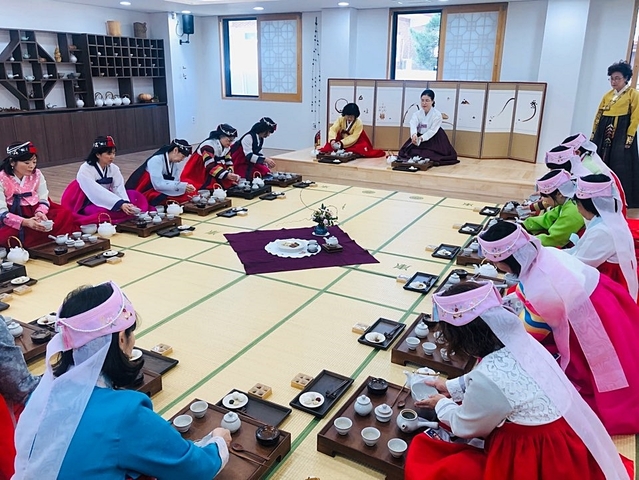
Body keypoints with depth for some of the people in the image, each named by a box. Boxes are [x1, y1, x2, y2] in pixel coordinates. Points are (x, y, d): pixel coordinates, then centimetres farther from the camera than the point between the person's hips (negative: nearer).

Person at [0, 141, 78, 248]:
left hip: (35, 215, 4)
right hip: (13, 221, -4)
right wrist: (25, 222, -33)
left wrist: (40, 213, -23)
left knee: (65, 214, -21)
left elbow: (43, 200, 2)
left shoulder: (37, 174, 4)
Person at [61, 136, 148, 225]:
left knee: (135, 196, -11)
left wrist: (126, 203, -38)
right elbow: (97, 192, -33)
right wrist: (121, 204, -45)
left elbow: (119, 188, -16)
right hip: (87, 205, -5)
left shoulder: (113, 168, -5)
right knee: (104, 211, -37)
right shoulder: (85, 170, -22)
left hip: (105, 200, 6)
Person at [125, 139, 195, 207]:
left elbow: (174, 181, -3)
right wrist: (182, 186, -32)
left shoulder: (175, 161, 1)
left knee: (188, 194, -13)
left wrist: (186, 186, -22)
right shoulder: (156, 160, -21)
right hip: (144, 192, -7)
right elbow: (158, 184, -29)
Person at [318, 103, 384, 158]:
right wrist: (332, 140, -43)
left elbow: (354, 137, -23)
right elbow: (333, 129, -22)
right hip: (341, 140, 2)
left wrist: (341, 143, -36)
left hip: (353, 143, -2)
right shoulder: (340, 119, -11)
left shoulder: (359, 123, -18)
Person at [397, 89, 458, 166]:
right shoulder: (417, 114, -3)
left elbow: (432, 130, -21)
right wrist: (414, 135, -46)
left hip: (433, 140, -4)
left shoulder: (437, 115, -13)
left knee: (430, 156, -24)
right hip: (419, 137, 4)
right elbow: (413, 125, -22)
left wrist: (421, 138, -37)